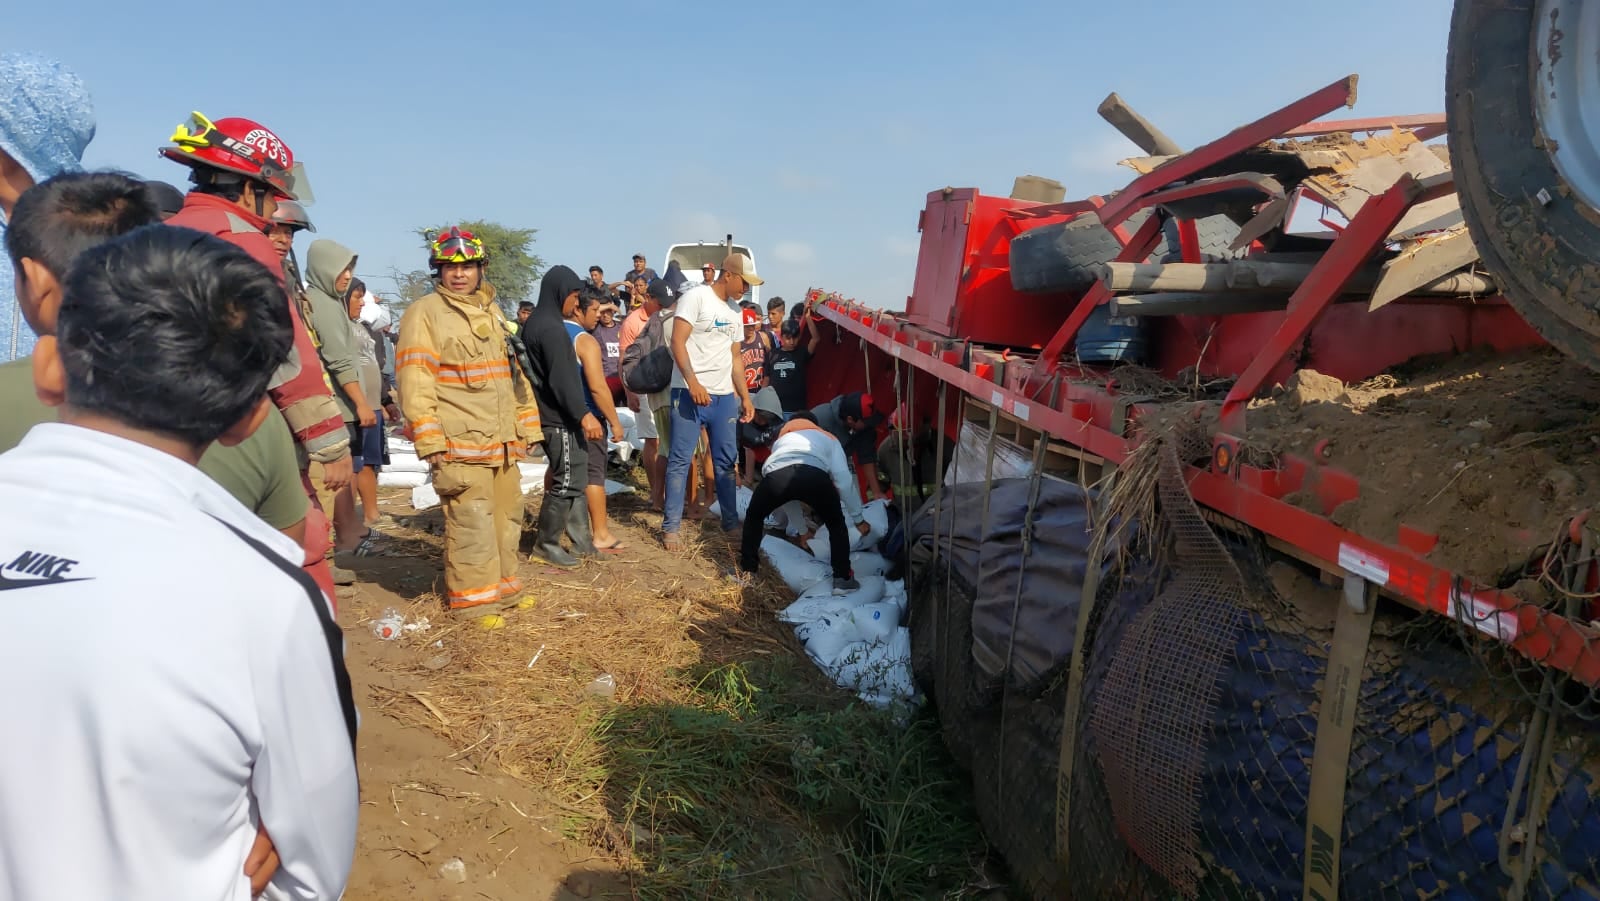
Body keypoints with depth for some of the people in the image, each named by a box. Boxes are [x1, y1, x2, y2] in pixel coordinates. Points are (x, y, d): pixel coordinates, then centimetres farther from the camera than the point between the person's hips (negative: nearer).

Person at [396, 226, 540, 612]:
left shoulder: (492, 312, 19)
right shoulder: (424, 313, -4)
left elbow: (514, 372, 22)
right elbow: (415, 382, -12)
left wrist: (527, 426, 17)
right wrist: (430, 440, -19)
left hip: (502, 440, 7)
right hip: (460, 444, -7)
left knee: (507, 516, 14)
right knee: (471, 523, -7)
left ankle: (502, 584, 28)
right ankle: (472, 598, 4)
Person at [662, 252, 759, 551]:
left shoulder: (734, 311, 17)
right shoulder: (696, 297, -5)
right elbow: (678, 342, -12)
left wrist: (745, 397, 17)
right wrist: (693, 383, -21)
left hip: (724, 395, 7)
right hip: (690, 393, -7)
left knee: (726, 461, 11)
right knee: (680, 460, -2)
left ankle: (731, 520, 23)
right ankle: (670, 526, 5)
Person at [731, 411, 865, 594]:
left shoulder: (782, 439, 47)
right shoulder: (828, 438, 39)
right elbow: (844, 480, 26)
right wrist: (858, 519, 37)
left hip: (777, 474, 2)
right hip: (814, 475, -2)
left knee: (754, 517, 33)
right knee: (837, 524, 26)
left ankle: (746, 572, 33)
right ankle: (842, 579, 19)